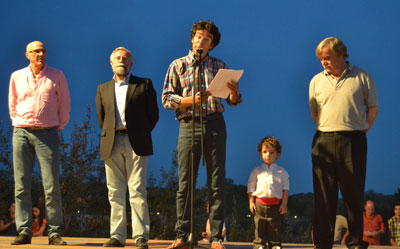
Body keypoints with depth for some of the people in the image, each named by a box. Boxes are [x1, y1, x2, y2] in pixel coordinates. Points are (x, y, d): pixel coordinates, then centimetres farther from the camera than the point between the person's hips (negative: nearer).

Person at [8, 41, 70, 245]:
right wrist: (18, 124, 13)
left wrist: (59, 126, 8)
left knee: (52, 186, -7)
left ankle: (54, 233, -2)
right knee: (21, 185, -1)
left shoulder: (57, 76, 5)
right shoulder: (17, 77, 10)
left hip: (47, 134, -2)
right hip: (21, 133, 2)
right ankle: (24, 231, 4)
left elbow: (64, 104, 12)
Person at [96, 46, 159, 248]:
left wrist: (141, 135, 5)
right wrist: (109, 138, 11)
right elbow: (101, 118, 19)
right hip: (112, 145, 3)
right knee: (115, 192, 2)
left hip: (136, 143, -3)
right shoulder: (103, 89, 18)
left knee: (137, 191, -6)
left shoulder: (144, 84, 9)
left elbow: (153, 114, 7)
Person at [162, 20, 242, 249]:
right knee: (185, 183, -3)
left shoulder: (219, 66, 14)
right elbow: (167, 99, 1)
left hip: (215, 124, 1)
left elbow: (233, 101, 11)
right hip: (189, 125, -1)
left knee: (217, 183, -1)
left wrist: (234, 92, -12)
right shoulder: (178, 65, 10)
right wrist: (192, 100, -14)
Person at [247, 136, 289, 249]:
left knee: (275, 226, 4)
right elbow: (251, 187, 9)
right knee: (259, 226, -1)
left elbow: (285, 188, 6)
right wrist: (251, 202, 1)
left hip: (276, 203, 0)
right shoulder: (256, 171, 8)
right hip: (260, 203, 0)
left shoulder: (281, 172, 7)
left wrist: (284, 204, 0)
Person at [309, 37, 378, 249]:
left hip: (353, 141, -2)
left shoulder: (362, 78, 5)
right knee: (323, 194, 0)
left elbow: (373, 108, 9)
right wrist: (326, 132, 8)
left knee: (354, 193, 0)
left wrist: (360, 132, 3)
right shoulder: (317, 81, 12)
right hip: (324, 141, 2)